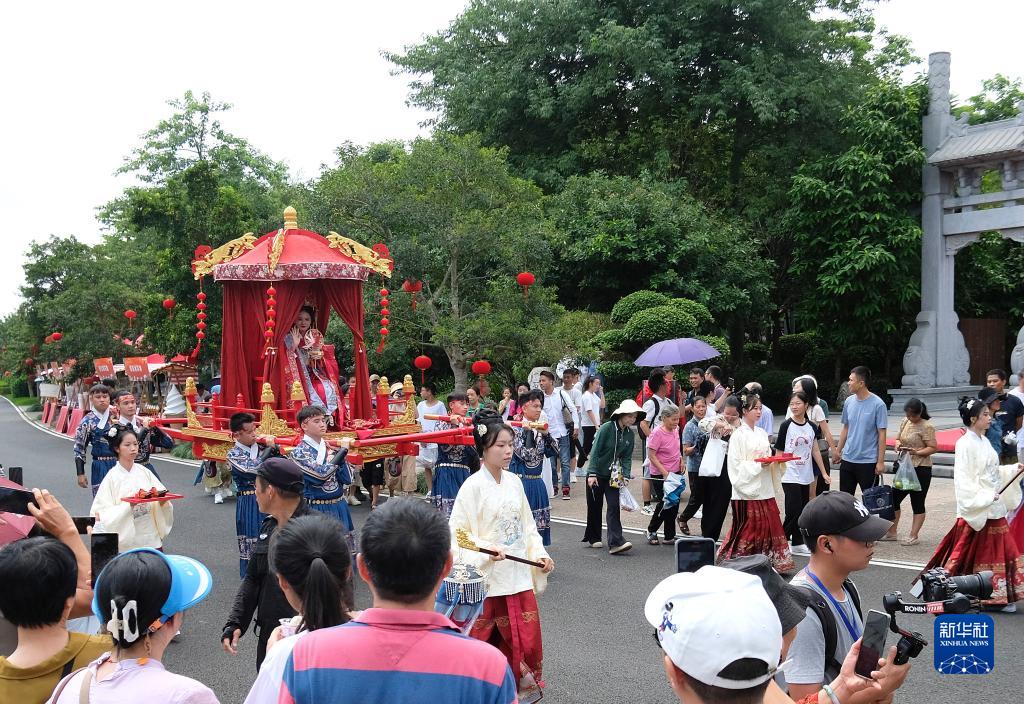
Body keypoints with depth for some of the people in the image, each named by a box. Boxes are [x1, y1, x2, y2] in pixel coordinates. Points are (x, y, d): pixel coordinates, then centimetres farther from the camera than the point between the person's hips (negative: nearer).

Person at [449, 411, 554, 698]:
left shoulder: (514, 481, 5)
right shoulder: (473, 486, -12)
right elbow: (458, 533, -13)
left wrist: (539, 554, 2)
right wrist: (486, 550, -25)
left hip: (519, 574, 5)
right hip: (487, 576, -5)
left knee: (526, 636, 8)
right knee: (484, 640, 5)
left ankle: (516, 683, 27)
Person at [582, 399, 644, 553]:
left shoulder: (629, 434, 0)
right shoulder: (607, 428, -16)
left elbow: (627, 457, 3)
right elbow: (595, 451, -16)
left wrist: (626, 477, -11)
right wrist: (592, 474, -20)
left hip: (613, 476, 4)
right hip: (597, 475, -4)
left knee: (614, 507, -8)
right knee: (595, 507, 8)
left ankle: (615, 542, -14)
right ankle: (593, 538, 26)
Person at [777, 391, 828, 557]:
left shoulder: (811, 427, 5)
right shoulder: (786, 425, -7)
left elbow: (815, 451, 10)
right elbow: (780, 452, -5)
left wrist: (824, 473, 9)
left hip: (805, 476, 5)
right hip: (790, 476, -5)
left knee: (803, 511, 8)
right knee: (794, 511, -11)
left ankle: (797, 544, 17)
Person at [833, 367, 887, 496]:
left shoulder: (878, 404, -13)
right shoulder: (849, 401, 4)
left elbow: (882, 435, -11)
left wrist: (881, 461, -12)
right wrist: (838, 451, 14)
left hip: (868, 461, -5)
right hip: (847, 459, 6)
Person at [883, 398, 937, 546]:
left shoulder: (926, 427, -11)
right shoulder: (905, 422, 10)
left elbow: (933, 448, -14)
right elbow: (898, 438, 19)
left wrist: (916, 452, -26)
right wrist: (898, 445, -3)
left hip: (920, 469, -8)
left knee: (917, 503, 2)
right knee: (894, 499, 9)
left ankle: (914, 536, 10)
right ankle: (891, 533, 19)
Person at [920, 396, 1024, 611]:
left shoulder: (983, 442, 12)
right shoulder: (965, 444, -15)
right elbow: (963, 480, -21)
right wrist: (986, 497, -26)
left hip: (993, 509, 9)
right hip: (976, 510, -9)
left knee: (999, 551, 12)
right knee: (969, 553, -1)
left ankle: (999, 596, 21)